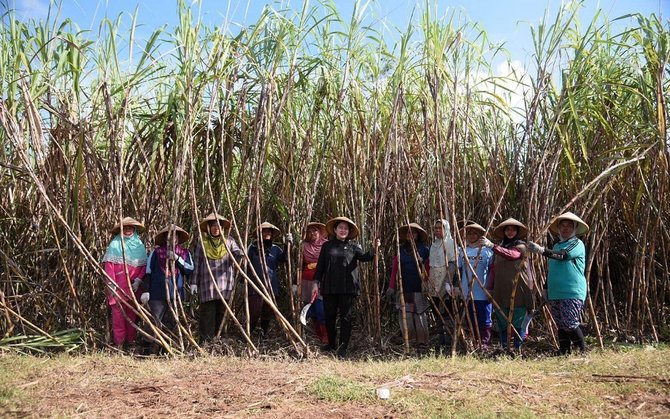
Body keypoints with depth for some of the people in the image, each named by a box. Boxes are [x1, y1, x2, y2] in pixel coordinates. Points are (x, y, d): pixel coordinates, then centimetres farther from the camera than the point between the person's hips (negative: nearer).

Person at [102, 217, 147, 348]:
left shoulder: (139, 245, 12)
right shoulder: (115, 244, 3)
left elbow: (144, 265, 8)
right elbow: (109, 264, -4)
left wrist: (138, 280, -7)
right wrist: (111, 285, -11)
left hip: (134, 286, 3)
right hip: (118, 286, -3)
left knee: (132, 313, 6)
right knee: (118, 312, -4)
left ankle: (131, 340, 14)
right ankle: (119, 342, 2)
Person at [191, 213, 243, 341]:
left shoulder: (229, 241, 11)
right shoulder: (202, 243, 10)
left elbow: (238, 254, -3)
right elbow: (196, 264, 10)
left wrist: (239, 255, -27)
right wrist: (194, 282, 4)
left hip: (225, 286, 1)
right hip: (207, 286, -1)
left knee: (222, 315, 3)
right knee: (207, 315, -3)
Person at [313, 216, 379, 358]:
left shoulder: (353, 247, 6)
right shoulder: (327, 246, 9)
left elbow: (364, 257, -11)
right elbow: (320, 264, 9)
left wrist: (373, 249, -29)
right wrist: (316, 281, 2)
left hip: (348, 288, -2)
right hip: (329, 287, 2)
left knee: (345, 317, -2)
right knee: (329, 316, 10)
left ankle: (343, 348, 3)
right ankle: (332, 343, 28)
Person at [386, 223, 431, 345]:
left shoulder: (424, 250, 3)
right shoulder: (401, 249, 9)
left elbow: (428, 269, 1)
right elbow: (395, 268, 6)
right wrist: (392, 286, 1)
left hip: (419, 289, -2)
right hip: (404, 288, 2)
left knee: (419, 315, 3)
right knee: (405, 316, 0)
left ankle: (422, 342, 13)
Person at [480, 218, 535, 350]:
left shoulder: (521, 246, -1)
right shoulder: (499, 248, 15)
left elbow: (512, 255, -24)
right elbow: (493, 270, 17)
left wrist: (491, 246, -32)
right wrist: (490, 288, 10)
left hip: (518, 292, -5)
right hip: (501, 292, 5)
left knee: (518, 324, -2)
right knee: (502, 324, 7)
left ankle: (518, 349, 4)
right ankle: (503, 348, 13)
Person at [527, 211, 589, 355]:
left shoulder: (577, 244, -3)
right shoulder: (556, 246, 19)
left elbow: (563, 255, -24)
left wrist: (542, 250, -35)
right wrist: (546, 289, 21)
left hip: (572, 294, -7)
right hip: (555, 294, 7)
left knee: (570, 324, -11)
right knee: (561, 326, 9)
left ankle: (583, 351, 4)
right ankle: (564, 352, 15)